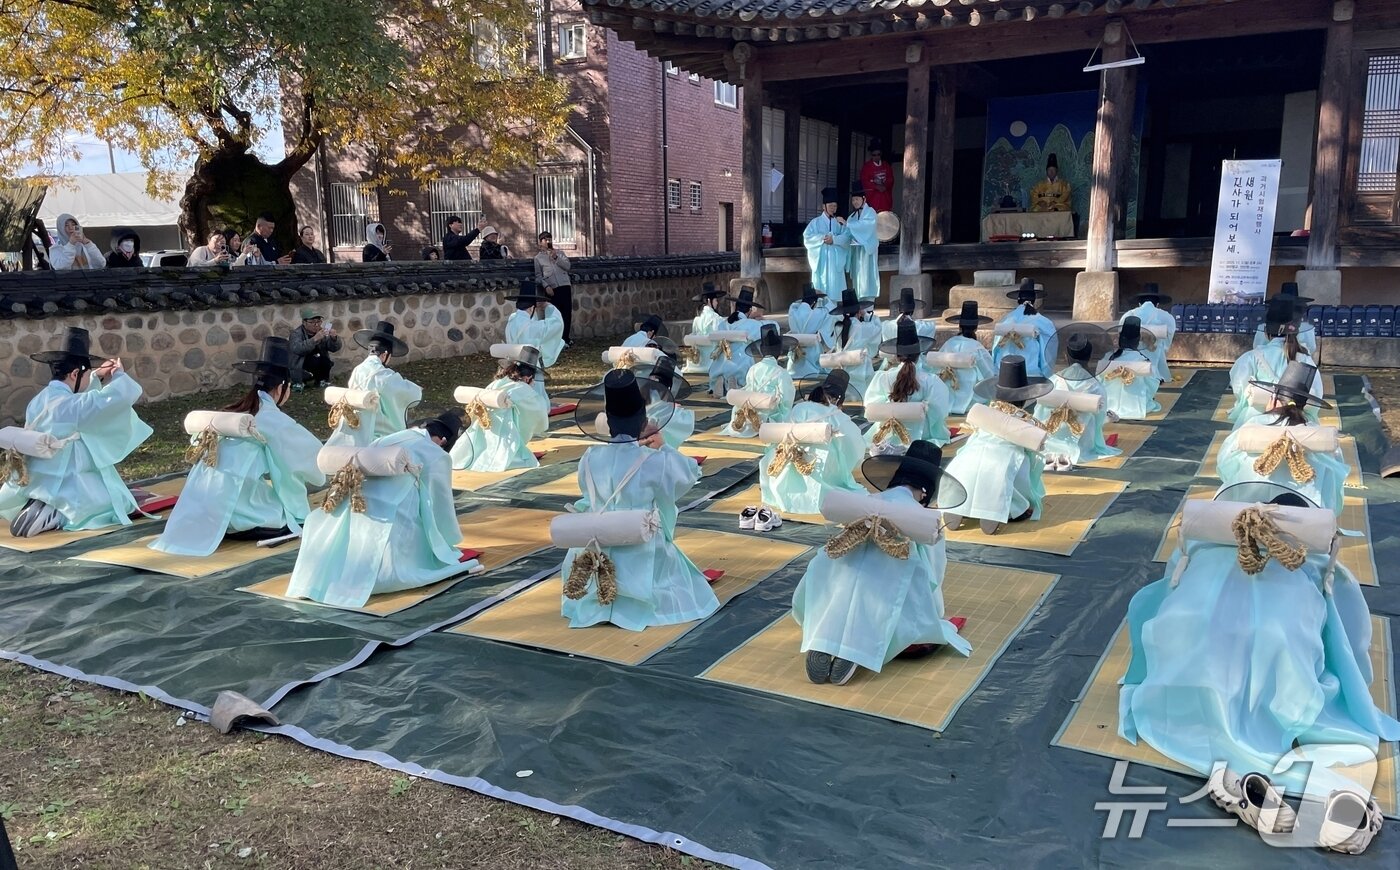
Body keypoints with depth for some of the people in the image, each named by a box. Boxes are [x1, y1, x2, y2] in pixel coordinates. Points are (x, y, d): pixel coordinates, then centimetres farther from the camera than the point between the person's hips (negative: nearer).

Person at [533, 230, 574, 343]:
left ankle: (565, 339, -1)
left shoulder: (559, 253, 20)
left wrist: (556, 258, -6)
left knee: (567, 313, -5)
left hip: (564, 285, 2)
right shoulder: (538, 258, 14)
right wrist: (546, 286, -9)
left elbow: (567, 266, 6)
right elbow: (538, 276, 6)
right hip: (551, 288, -1)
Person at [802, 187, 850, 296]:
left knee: (835, 285, -3)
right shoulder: (815, 222, 8)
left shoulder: (840, 222, 12)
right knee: (821, 285, -3)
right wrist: (822, 238, -15)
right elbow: (807, 237, -4)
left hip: (836, 260, 1)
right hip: (821, 258, -1)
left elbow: (847, 237, -2)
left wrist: (834, 239, -16)